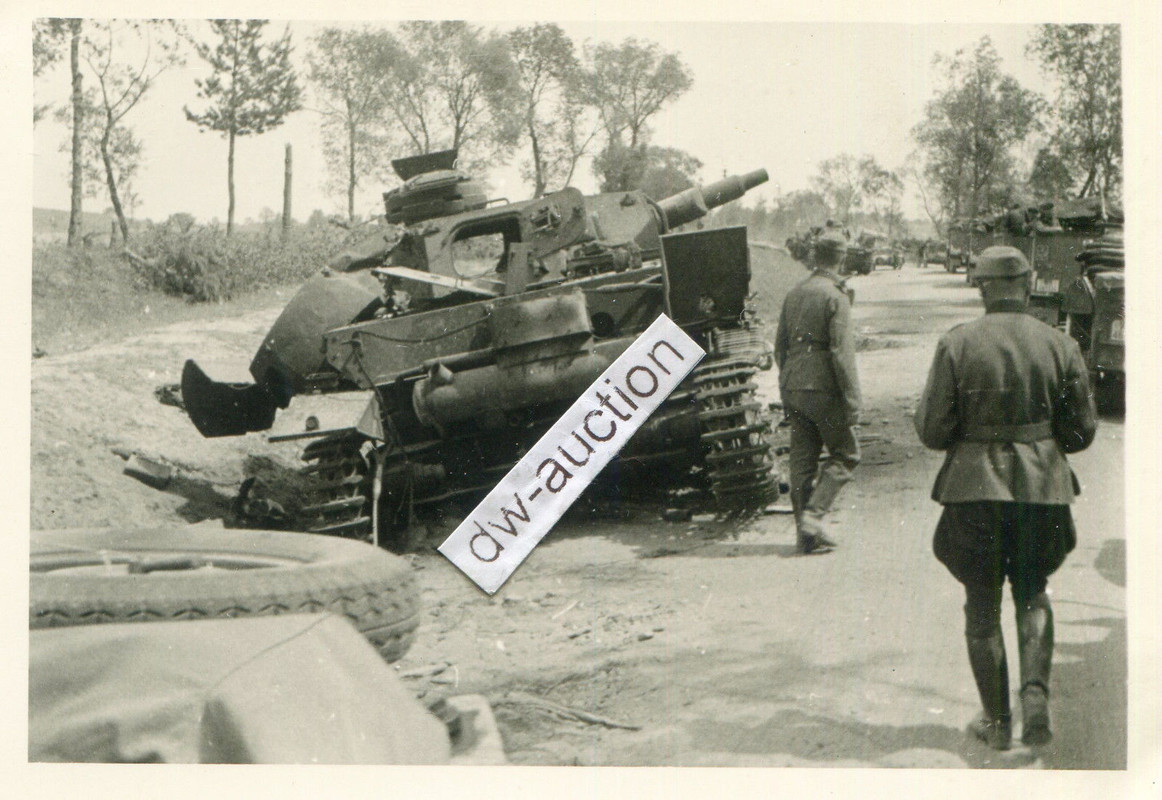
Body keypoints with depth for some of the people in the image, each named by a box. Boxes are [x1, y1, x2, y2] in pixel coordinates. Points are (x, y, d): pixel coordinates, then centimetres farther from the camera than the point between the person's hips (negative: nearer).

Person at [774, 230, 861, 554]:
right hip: (823, 390, -7)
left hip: (793, 390, 7)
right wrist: (852, 401, -13)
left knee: (802, 460, 9)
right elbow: (842, 353, -16)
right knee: (845, 454, 7)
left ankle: (805, 533, 12)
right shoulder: (835, 297, -11)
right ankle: (813, 515, -5)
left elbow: (780, 347, 17)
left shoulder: (794, 294, 11)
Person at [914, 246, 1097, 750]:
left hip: (975, 487, -2)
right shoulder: (1060, 345, -2)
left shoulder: (956, 345, -9)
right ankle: (1035, 689, -1)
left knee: (982, 603, 12)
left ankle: (997, 720, 17)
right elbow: (1082, 432, 1)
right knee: (1032, 590, 21)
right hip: (1042, 486, 2)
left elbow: (932, 431, -10)